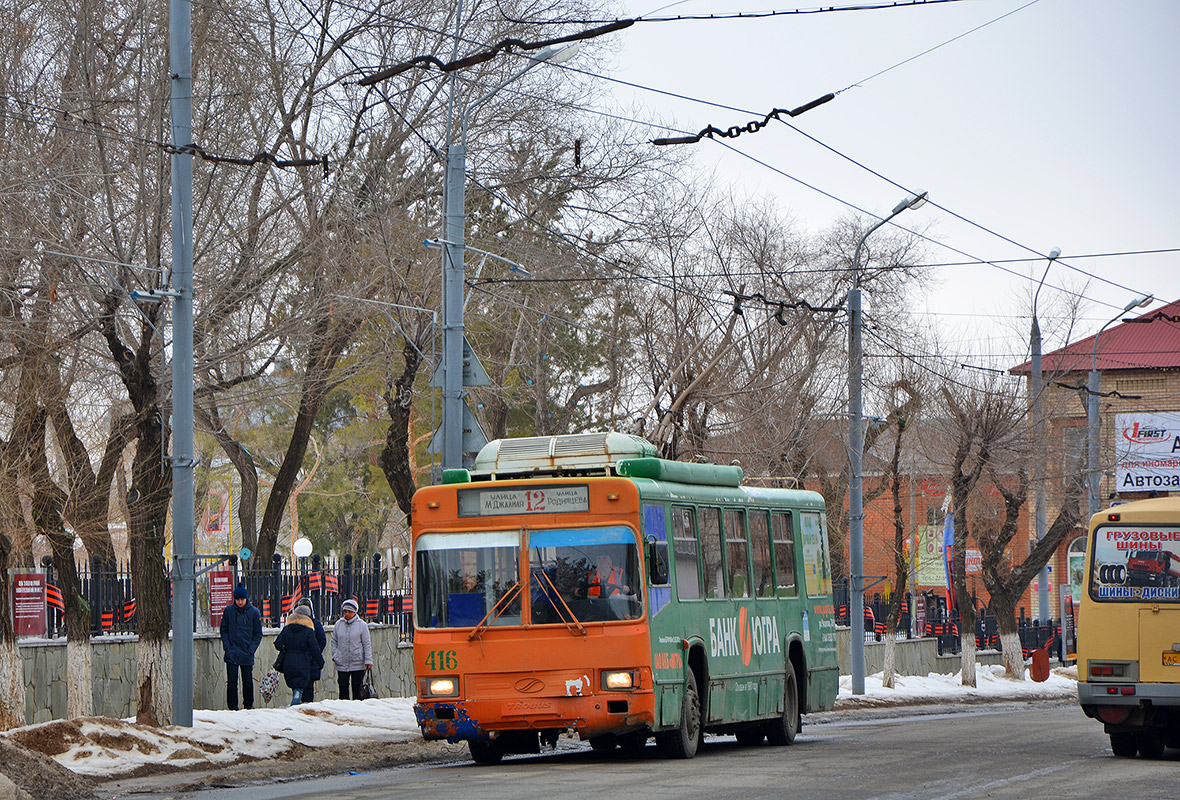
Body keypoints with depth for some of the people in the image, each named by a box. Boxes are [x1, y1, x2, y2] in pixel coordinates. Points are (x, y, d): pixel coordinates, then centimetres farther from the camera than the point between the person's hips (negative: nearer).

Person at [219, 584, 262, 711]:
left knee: (248, 682, 4)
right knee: (232, 681, -4)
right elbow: (224, 630, 8)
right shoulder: (228, 610, 2)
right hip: (232, 654, 0)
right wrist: (227, 647, -5)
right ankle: (232, 707, 1)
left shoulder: (254, 612, 1)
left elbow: (258, 634, 5)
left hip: (247, 655, 0)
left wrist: (251, 650, -6)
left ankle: (248, 706, 17)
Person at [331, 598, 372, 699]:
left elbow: (367, 644, -1)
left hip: (358, 664, -2)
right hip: (342, 664, 2)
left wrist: (368, 660, -7)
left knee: (356, 688, 2)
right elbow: (334, 641, 15)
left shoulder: (362, 625, -2)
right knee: (343, 688, 0)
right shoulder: (338, 624, 7)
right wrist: (335, 655, 2)